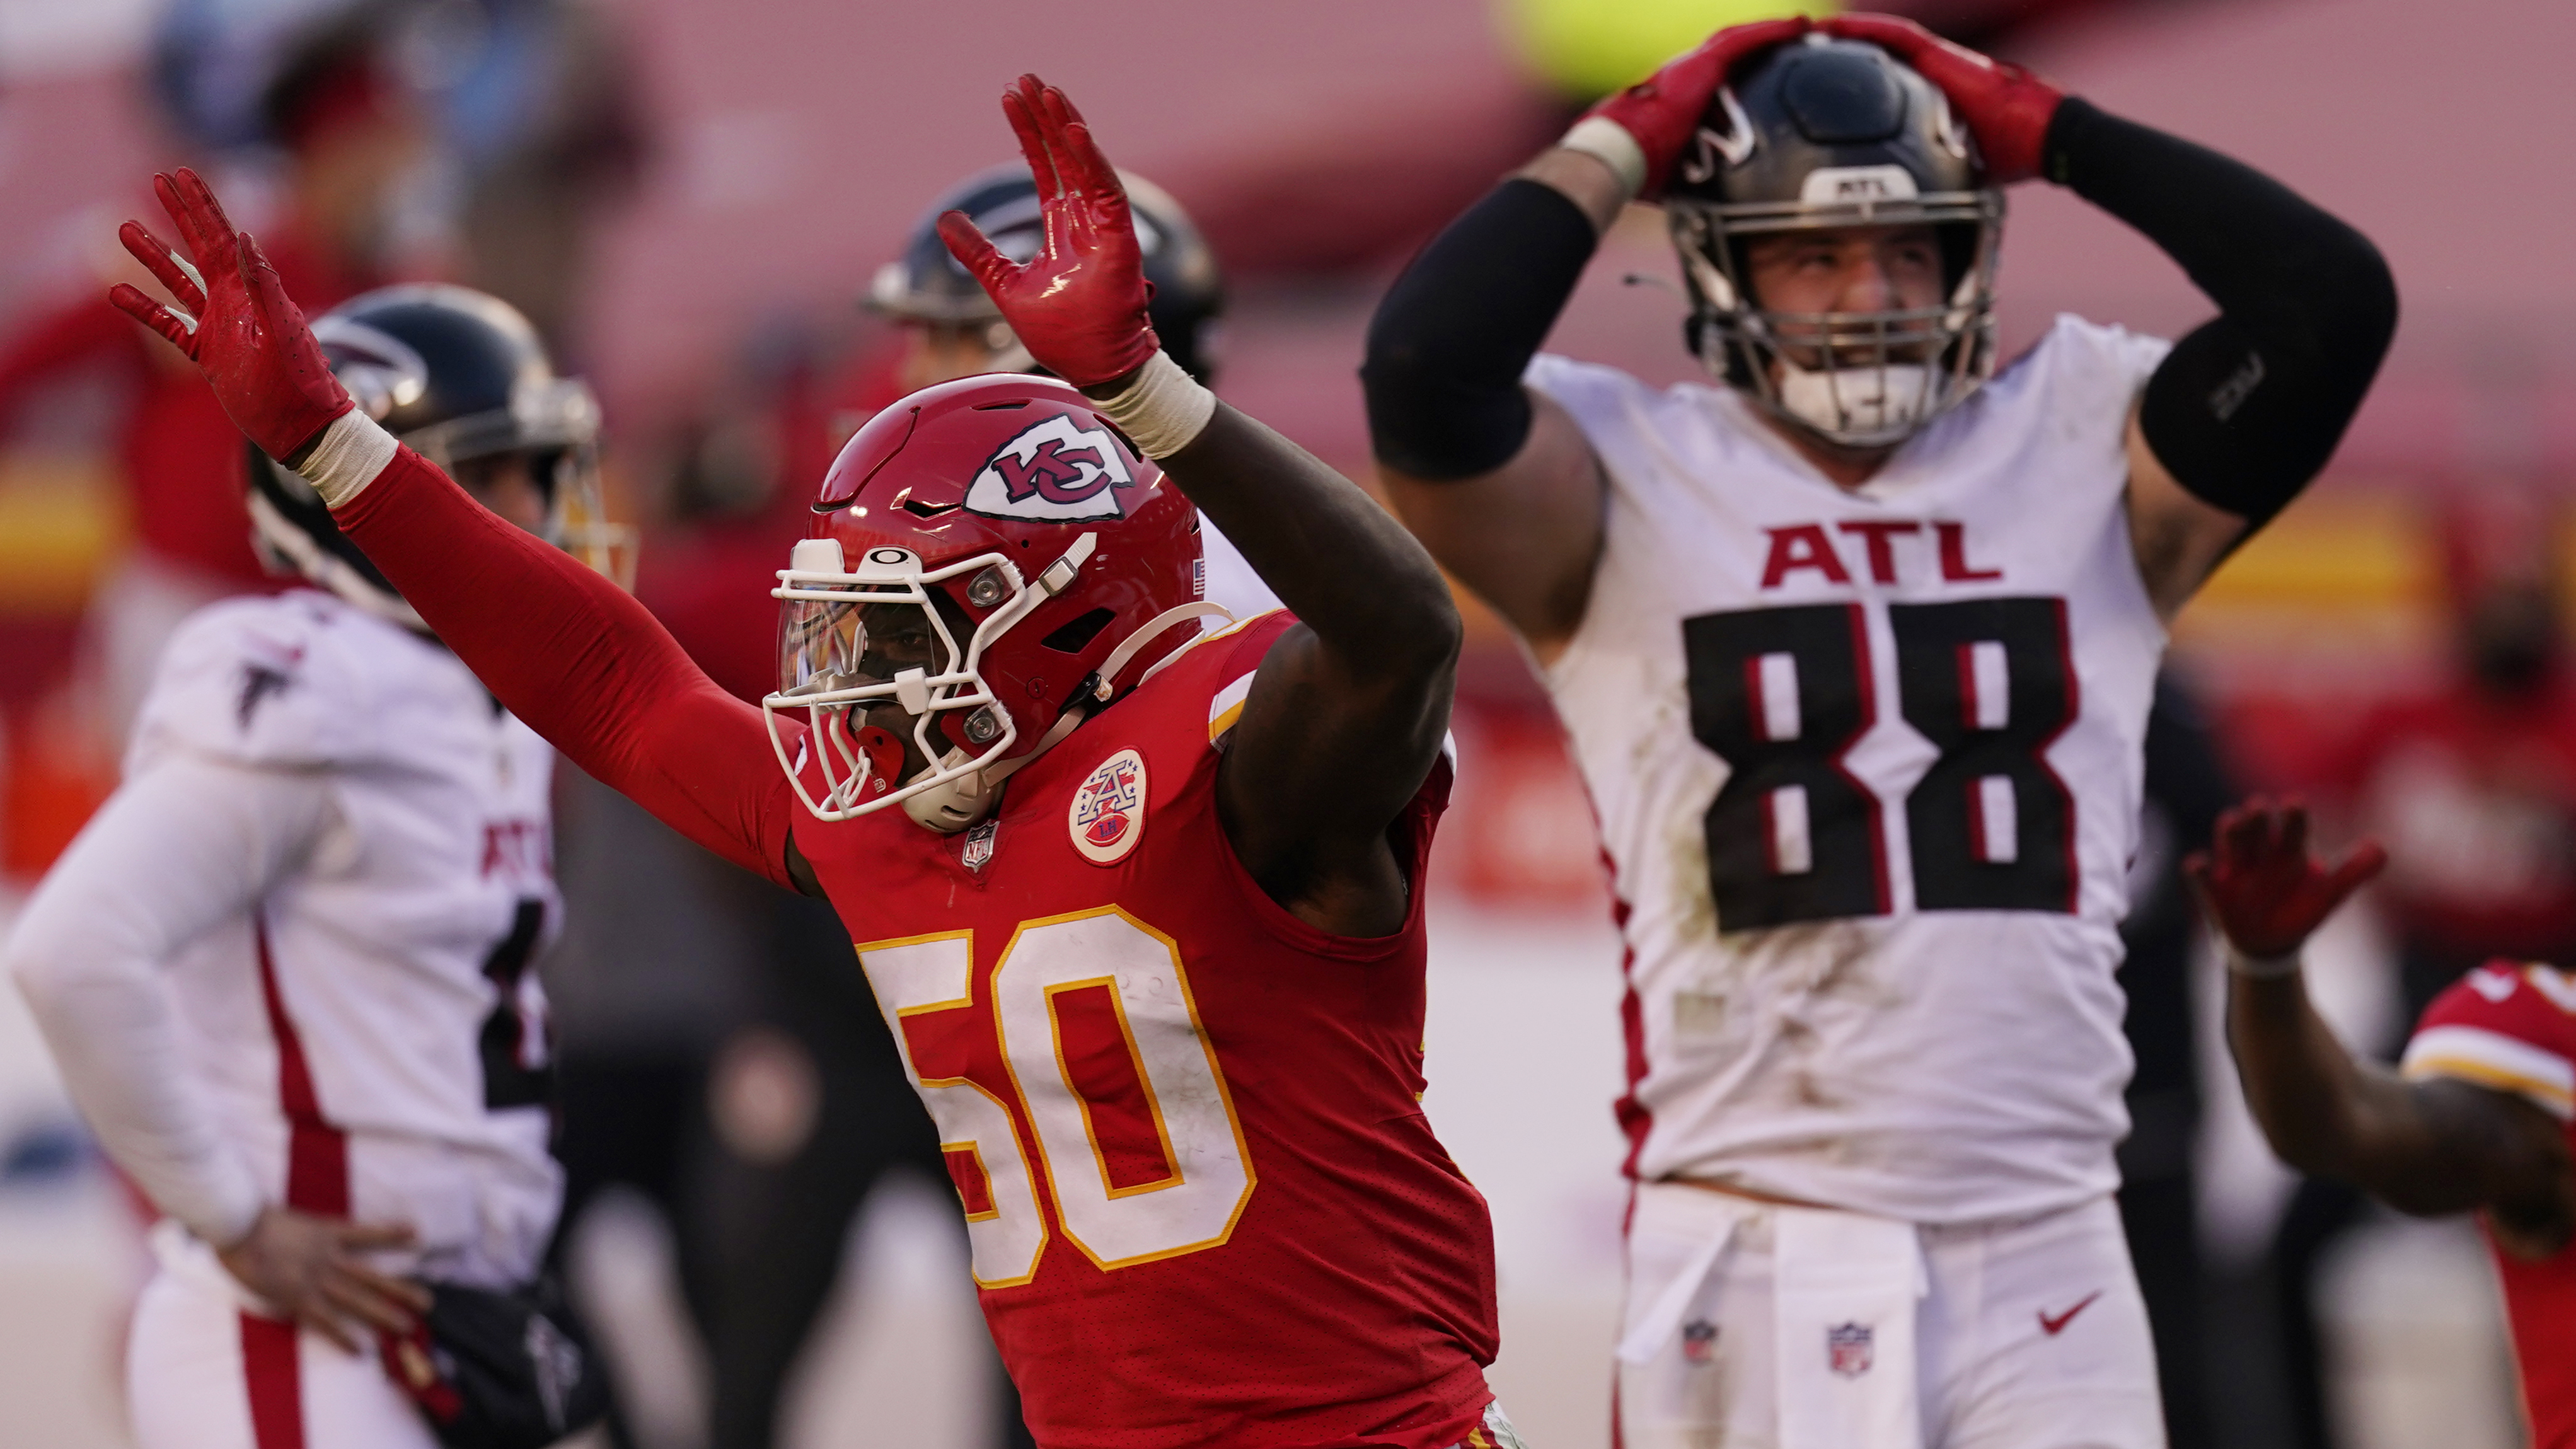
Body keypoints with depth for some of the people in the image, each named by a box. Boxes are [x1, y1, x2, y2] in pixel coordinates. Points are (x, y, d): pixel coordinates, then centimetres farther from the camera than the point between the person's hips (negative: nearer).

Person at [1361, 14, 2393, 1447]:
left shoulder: (2082, 459, 11)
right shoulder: (1627, 485, 3)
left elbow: (2331, 300, -1)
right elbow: (1428, 370, -15)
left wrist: (2048, 131, 5)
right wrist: (1618, 149, -1)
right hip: (1753, 1267, -2)